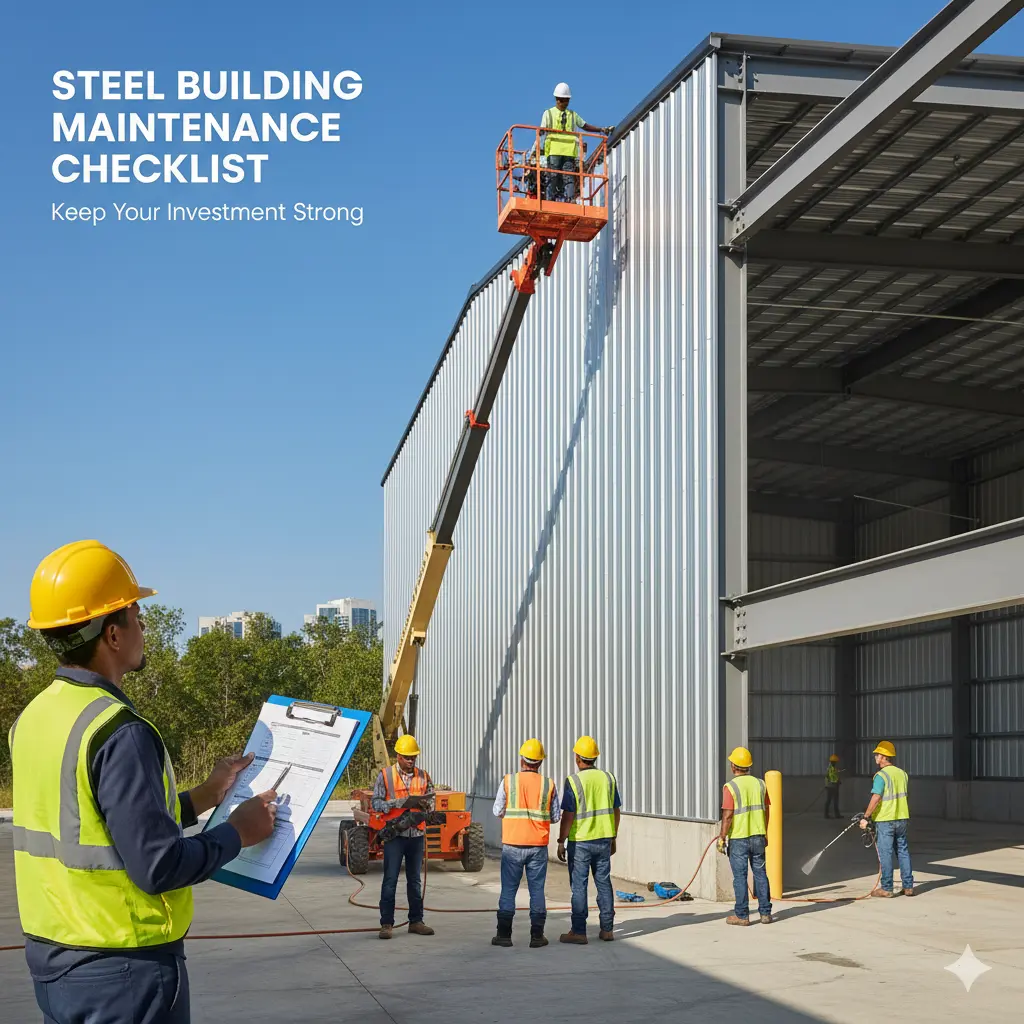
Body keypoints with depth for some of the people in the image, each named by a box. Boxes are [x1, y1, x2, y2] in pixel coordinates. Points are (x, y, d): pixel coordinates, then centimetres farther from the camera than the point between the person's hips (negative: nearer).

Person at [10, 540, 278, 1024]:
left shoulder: (32, 718, 5)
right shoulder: (120, 733, -22)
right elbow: (159, 866, -23)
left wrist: (203, 796, 16)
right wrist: (238, 832, -7)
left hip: (49, 955, 8)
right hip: (121, 970, -8)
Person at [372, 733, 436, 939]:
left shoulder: (423, 776, 8)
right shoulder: (385, 775, -2)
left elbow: (431, 801, 14)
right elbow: (375, 802, -7)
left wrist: (425, 805, -11)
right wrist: (402, 802, -19)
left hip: (416, 834, 4)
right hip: (394, 834, -3)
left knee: (415, 880, 11)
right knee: (390, 880, -3)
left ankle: (416, 921, 17)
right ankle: (387, 924, 0)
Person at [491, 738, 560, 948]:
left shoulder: (508, 781, -4)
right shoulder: (549, 785, -1)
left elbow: (498, 811, -1)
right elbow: (555, 816, 3)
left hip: (512, 844, -1)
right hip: (538, 846, 1)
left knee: (508, 889, 6)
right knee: (537, 890, 6)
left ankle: (504, 934, 7)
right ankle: (537, 936, 6)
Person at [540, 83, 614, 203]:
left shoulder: (573, 115, 24)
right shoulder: (548, 113, 13)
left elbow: (585, 126, 28)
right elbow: (542, 130, 3)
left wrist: (602, 129, 20)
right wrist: (542, 131, -19)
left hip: (569, 151, 3)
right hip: (554, 151, -3)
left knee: (568, 177, -8)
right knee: (553, 176, -9)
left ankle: (568, 200, -15)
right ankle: (550, 200, -10)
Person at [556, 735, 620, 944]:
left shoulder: (573, 781, -11)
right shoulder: (608, 778, 4)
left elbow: (568, 815, -14)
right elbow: (616, 811, 9)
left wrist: (561, 841, -6)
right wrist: (613, 838, 18)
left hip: (580, 841, -4)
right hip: (604, 840, 5)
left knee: (579, 886, 1)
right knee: (604, 883, 11)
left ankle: (578, 932, 2)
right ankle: (606, 929, 14)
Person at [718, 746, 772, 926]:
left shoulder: (730, 787, -12)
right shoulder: (760, 784, 4)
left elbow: (727, 816, -15)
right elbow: (767, 811, 10)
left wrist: (722, 838, -7)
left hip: (738, 838, -4)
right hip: (758, 837, 5)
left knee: (740, 877, 2)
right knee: (760, 874, 12)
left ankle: (742, 915, 5)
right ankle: (765, 913, 14)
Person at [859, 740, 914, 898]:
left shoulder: (881, 775, -14)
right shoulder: (902, 773, 9)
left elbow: (876, 798, -21)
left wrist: (866, 817, -18)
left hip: (884, 820, -7)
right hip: (902, 819, 7)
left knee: (885, 854, -1)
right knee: (903, 851, 12)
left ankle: (886, 889, 2)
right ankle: (908, 886, 14)